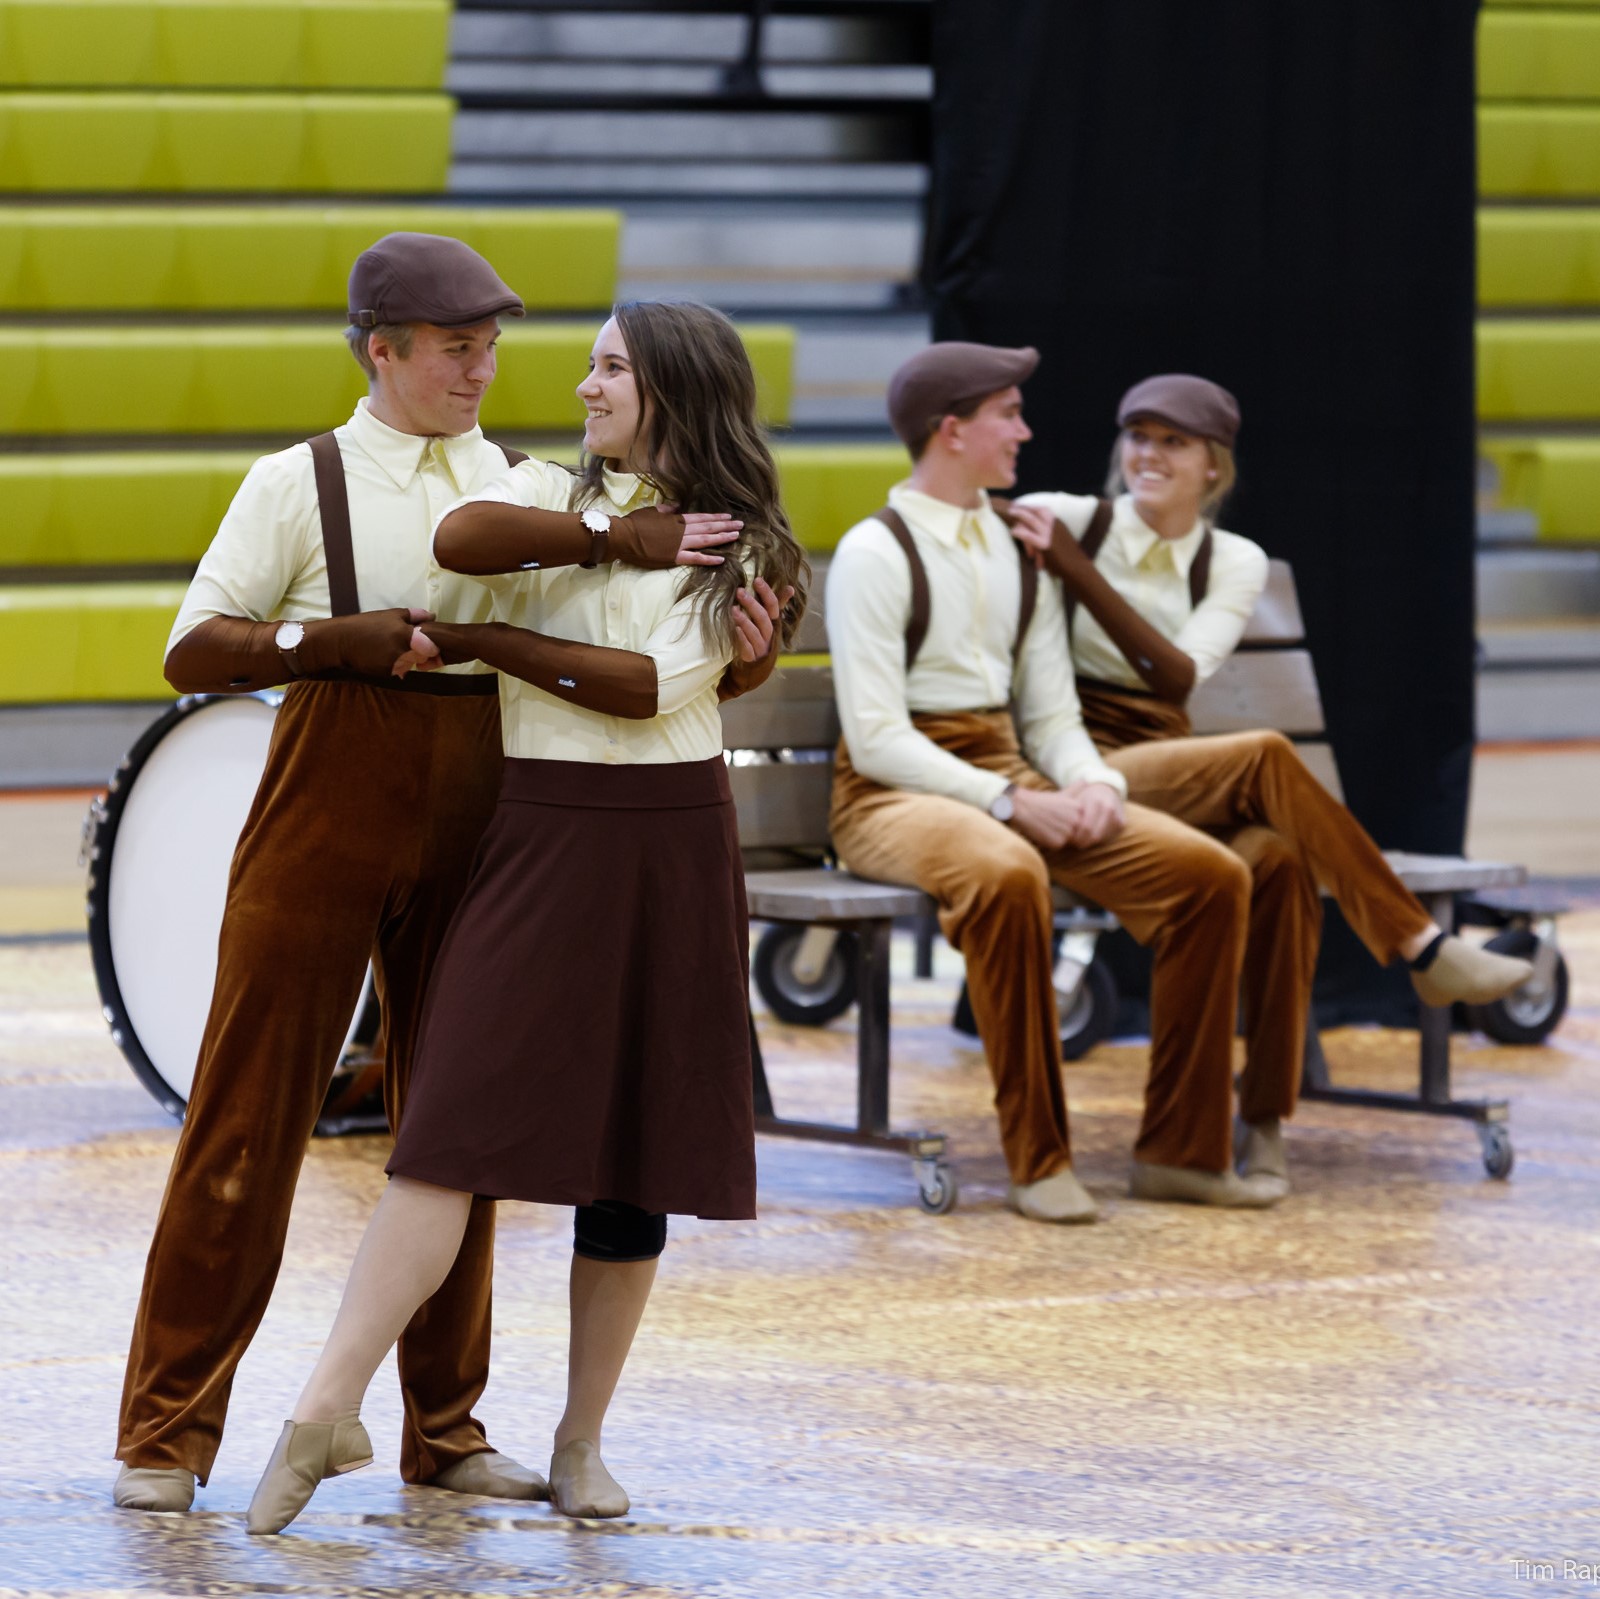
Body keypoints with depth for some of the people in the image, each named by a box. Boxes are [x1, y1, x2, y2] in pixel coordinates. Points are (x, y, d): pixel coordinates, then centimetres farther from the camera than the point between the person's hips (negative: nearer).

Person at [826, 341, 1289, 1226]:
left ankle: (1180, 1148, -4)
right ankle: (1037, 1159, -29)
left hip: (1006, 777, 7)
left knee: (1211, 873, -12)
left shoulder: (1019, 551, 16)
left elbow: (1051, 714, 15)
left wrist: (1093, 784, -7)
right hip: (894, 792, -7)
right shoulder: (877, 553, -8)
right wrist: (1010, 804, -22)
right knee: (1006, 874, -41)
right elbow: (876, 737, -15)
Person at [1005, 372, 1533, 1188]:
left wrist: (1078, 570, -18)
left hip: (1172, 767, 4)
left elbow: (1178, 677, -9)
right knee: (1268, 758, -30)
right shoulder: (1067, 521, 0)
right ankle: (1422, 947, -23)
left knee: (1282, 863, -31)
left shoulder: (1233, 563, 8)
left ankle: (1263, 1119, -27)